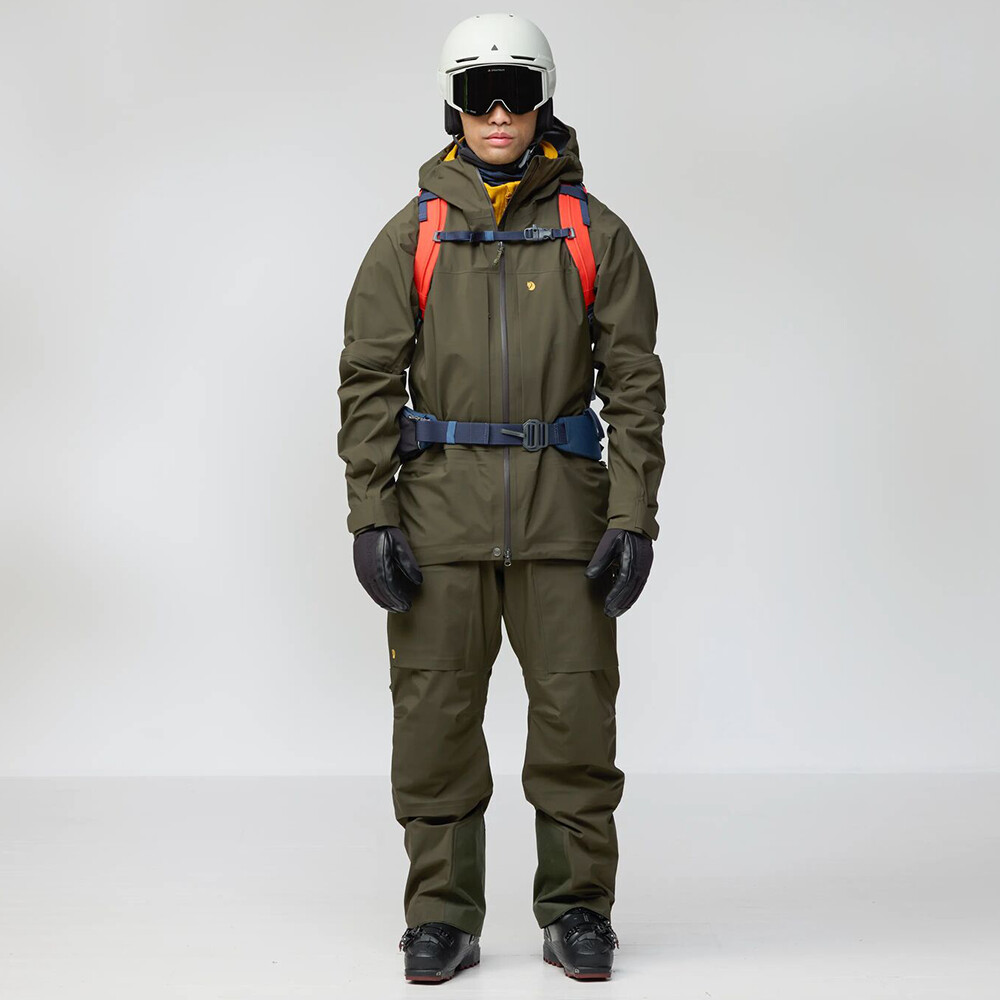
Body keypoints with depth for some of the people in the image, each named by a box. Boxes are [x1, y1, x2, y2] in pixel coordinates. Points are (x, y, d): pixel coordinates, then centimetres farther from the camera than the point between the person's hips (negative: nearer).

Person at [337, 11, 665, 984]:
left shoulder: (595, 234, 6)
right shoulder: (413, 235, 7)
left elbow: (634, 384, 3)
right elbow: (369, 381, 3)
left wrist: (634, 520, -5)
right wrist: (370, 519, -5)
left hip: (563, 506, 0)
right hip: (439, 507, 0)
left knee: (575, 711, 1)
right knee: (435, 715, 2)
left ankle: (577, 910, 16)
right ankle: (443, 919, 14)